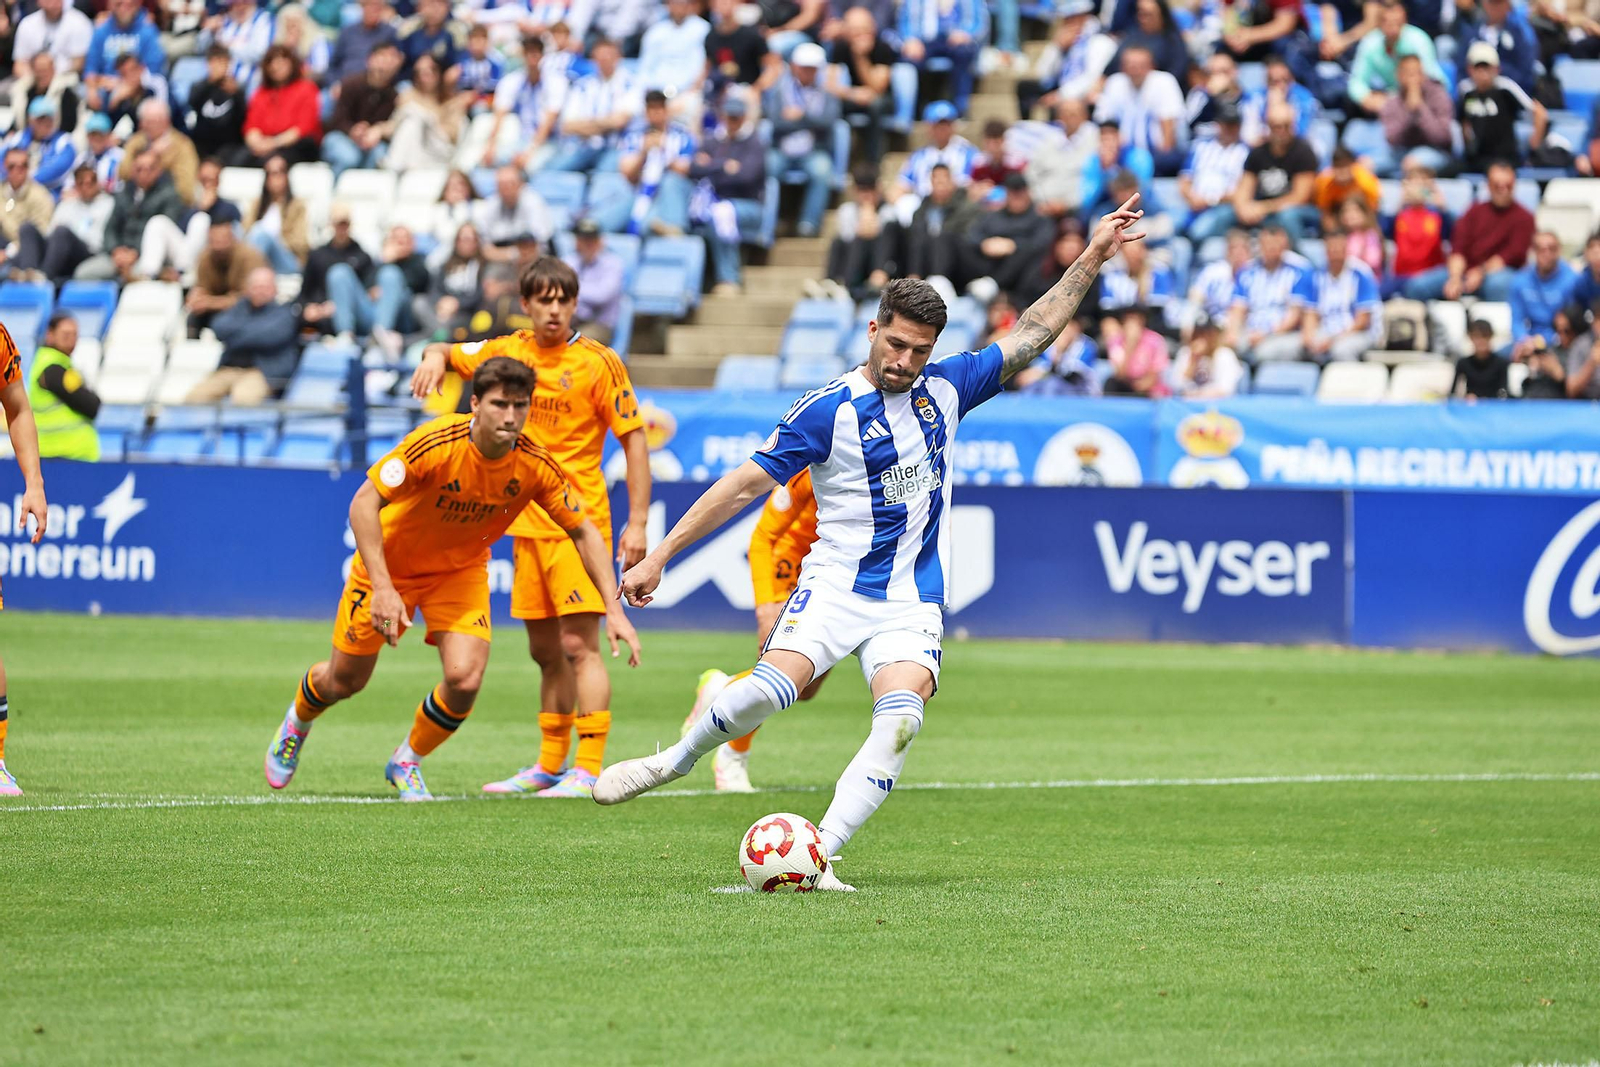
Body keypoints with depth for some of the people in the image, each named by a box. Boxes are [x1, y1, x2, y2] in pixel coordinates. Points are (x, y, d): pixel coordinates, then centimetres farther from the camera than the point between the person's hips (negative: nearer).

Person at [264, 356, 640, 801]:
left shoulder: (536, 466, -22)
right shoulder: (434, 444, -33)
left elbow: (584, 532, -9)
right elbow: (363, 504, -30)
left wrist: (612, 608, -17)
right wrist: (383, 587, -38)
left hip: (461, 569, 2)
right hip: (391, 561, -2)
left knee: (465, 679, -18)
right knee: (345, 679, 9)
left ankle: (407, 762, 13)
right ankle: (297, 723, 47)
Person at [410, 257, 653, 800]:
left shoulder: (598, 362, -7)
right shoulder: (510, 352, 8)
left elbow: (634, 440, -5)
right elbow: (449, 353, 23)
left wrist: (637, 523, -11)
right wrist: (435, 358, -4)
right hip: (528, 524, 6)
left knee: (579, 645, -12)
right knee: (545, 651, 12)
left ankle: (588, 771, -14)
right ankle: (550, 767, 21)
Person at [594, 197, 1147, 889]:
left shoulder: (944, 390, 9)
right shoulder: (829, 410, -5)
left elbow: (1029, 336, 18)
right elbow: (747, 483, -4)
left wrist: (1092, 259, 14)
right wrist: (660, 555, -5)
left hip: (912, 601, 3)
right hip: (835, 584, -3)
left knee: (901, 718, -23)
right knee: (776, 683, -28)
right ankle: (676, 761, 1)